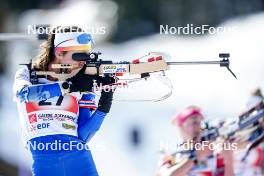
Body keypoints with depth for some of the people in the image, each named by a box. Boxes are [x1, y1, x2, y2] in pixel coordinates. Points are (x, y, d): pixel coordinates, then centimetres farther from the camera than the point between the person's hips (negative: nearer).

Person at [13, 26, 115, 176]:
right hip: (44, 163, -1)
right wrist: (71, 86, -22)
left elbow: (83, 136, 4)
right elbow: (23, 93, -17)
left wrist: (103, 107, -11)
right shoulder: (28, 74, 8)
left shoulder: (84, 86, 10)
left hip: (79, 158, 1)